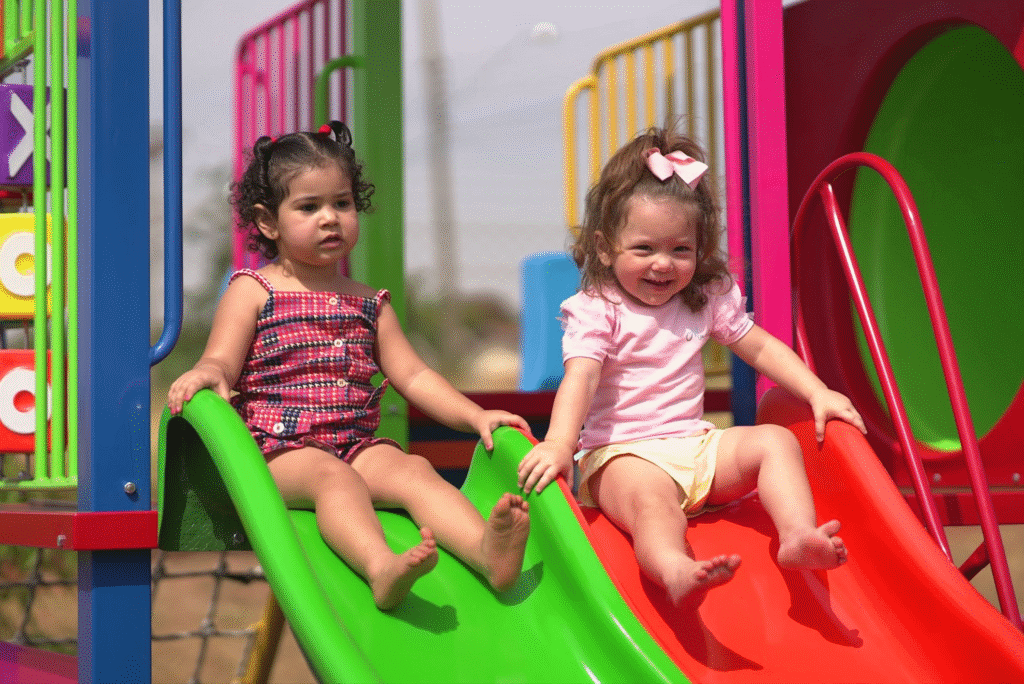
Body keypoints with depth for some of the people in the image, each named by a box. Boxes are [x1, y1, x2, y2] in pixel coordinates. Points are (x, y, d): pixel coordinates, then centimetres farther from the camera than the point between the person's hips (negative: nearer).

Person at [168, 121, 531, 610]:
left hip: (359, 446, 4)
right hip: (282, 449, -4)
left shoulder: (369, 303, 21)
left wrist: (475, 415, 4)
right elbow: (221, 362, -2)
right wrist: (205, 374, -27)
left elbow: (413, 376, 18)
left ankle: (486, 550, -51)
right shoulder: (252, 291, 8)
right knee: (332, 476, -35)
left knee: (414, 470, -25)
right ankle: (382, 568, -63)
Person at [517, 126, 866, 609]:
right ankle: (676, 572, -66)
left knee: (776, 441, -14)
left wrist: (818, 393, 5)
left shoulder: (707, 298, 10)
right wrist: (558, 441, -37)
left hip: (694, 446, 6)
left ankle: (798, 536, -32)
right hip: (621, 455, -6)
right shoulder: (594, 310, -6)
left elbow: (761, 348, 17)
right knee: (652, 501, -37)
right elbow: (580, 377, -20)